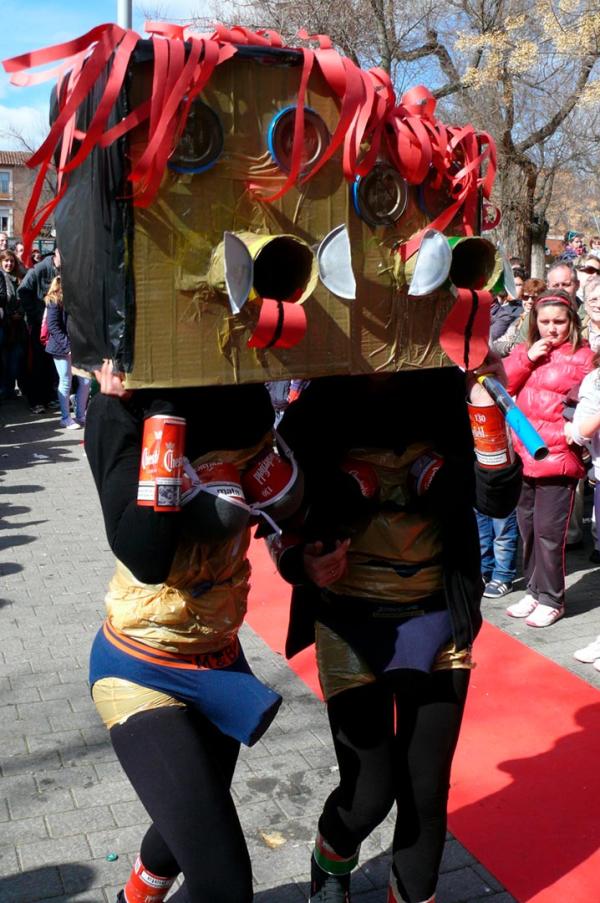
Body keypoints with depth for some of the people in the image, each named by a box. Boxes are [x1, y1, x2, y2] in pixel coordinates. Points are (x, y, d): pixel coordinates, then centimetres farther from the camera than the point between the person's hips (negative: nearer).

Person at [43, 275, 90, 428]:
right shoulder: (54, 302, -7)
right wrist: (68, 345, -21)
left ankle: (80, 416, 17)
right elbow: (53, 326, -15)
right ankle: (66, 418, 11)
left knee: (85, 381, 4)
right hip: (61, 348, -6)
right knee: (66, 382, 0)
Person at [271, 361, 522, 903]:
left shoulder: (444, 403, -7)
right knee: (370, 793, 1)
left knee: (426, 791, 9)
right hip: (352, 625, -2)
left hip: (437, 621, 2)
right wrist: (299, 562, -21)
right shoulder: (316, 415, -11)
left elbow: (496, 500, -14)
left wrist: (486, 403, -23)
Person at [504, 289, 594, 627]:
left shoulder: (584, 357, -4)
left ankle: (551, 599, 12)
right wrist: (527, 358, -7)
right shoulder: (525, 351, 14)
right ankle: (535, 590, 28)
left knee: (548, 531, -3)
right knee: (528, 528, 14)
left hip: (558, 458, -6)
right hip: (524, 456, 6)